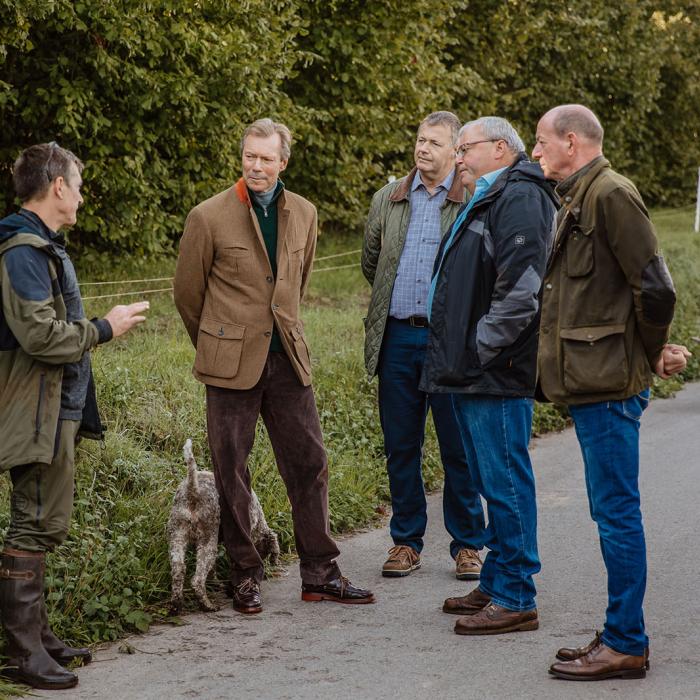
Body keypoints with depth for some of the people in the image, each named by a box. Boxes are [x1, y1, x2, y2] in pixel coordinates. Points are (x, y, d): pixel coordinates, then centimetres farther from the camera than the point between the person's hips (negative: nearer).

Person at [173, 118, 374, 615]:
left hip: (288, 358, 4)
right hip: (232, 365, -4)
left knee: (310, 464, 5)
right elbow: (188, 293, 4)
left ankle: (320, 574, 15)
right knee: (233, 473, 3)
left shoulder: (304, 214, 7)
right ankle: (246, 578, 15)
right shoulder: (209, 217, -6)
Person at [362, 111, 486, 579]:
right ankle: (406, 541, 19)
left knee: (459, 448, 2)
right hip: (397, 337, 4)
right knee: (401, 447, 8)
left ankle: (468, 544, 14)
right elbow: (371, 263, 23)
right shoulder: (387, 200, 11)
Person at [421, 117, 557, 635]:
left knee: (505, 482, -7)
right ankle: (496, 586, 25)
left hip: (496, 377, -11)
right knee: (494, 483, 16)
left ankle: (515, 600, -2)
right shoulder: (487, 200, 21)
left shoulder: (519, 197, -12)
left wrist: (483, 346, -18)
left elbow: (521, 287, -23)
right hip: (472, 376, 11)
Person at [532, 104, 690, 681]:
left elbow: (655, 288, -18)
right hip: (593, 381, 10)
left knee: (616, 512, -5)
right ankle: (623, 637, 21)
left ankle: (626, 645, 1)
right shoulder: (578, 200, 18)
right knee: (613, 513, 13)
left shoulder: (610, 193, -13)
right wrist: (649, 353, 15)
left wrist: (651, 356, -5)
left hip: (609, 384, -10)